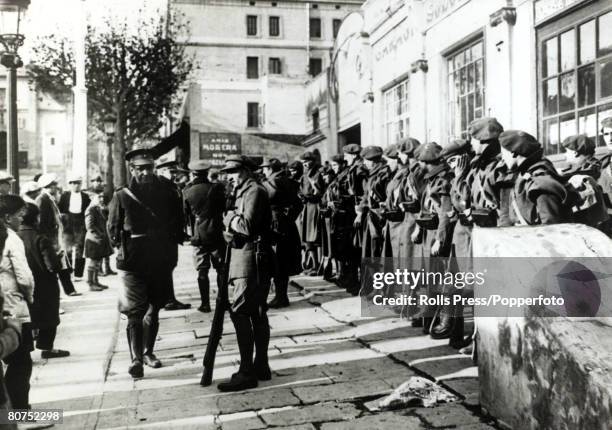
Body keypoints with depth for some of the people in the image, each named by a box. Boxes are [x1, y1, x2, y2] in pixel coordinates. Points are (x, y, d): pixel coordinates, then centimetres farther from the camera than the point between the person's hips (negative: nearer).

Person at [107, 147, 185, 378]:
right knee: (135, 312, -6)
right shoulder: (121, 197, -4)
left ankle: (148, 352, 29)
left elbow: (178, 222, 12)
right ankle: (136, 359, -3)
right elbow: (113, 228, 5)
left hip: (161, 261, 3)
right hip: (133, 263, -3)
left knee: (154, 309, 14)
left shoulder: (166, 193, 2)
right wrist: (123, 248, -2)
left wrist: (172, 242, 3)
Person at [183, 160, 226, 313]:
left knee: (202, 271, 6)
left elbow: (186, 214, 6)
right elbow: (224, 208, 2)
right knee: (221, 269, 9)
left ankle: (205, 303, 7)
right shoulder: (216, 188, -6)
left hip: (198, 236, 0)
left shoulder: (187, 192, -3)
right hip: (217, 234, 0)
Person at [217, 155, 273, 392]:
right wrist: (230, 228, -3)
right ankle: (261, 367, 20)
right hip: (250, 259, 10)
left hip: (252, 259, -10)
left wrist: (230, 219, -7)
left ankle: (247, 373, -10)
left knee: (239, 313, -12)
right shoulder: (244, 192, 20)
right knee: (256, 313, 13)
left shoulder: (255, 191, -11)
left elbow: (247, 226, -23)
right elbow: (236, 227, 18)